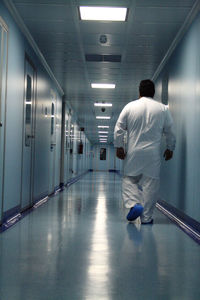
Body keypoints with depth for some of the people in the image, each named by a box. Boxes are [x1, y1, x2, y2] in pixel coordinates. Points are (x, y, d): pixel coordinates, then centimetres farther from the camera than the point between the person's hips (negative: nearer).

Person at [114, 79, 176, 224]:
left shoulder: (130, 106, 1)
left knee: (129, 179, 14)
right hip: (153, 154, 0)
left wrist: (119, 147, 7)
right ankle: (146, 217, 8)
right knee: (150, 184, 5)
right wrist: (170, 148, 18)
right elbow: (170, 131, 6)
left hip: (133, 152, 0)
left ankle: (134, 204, -9)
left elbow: (119, 129, 0)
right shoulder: (163, 108, 2)